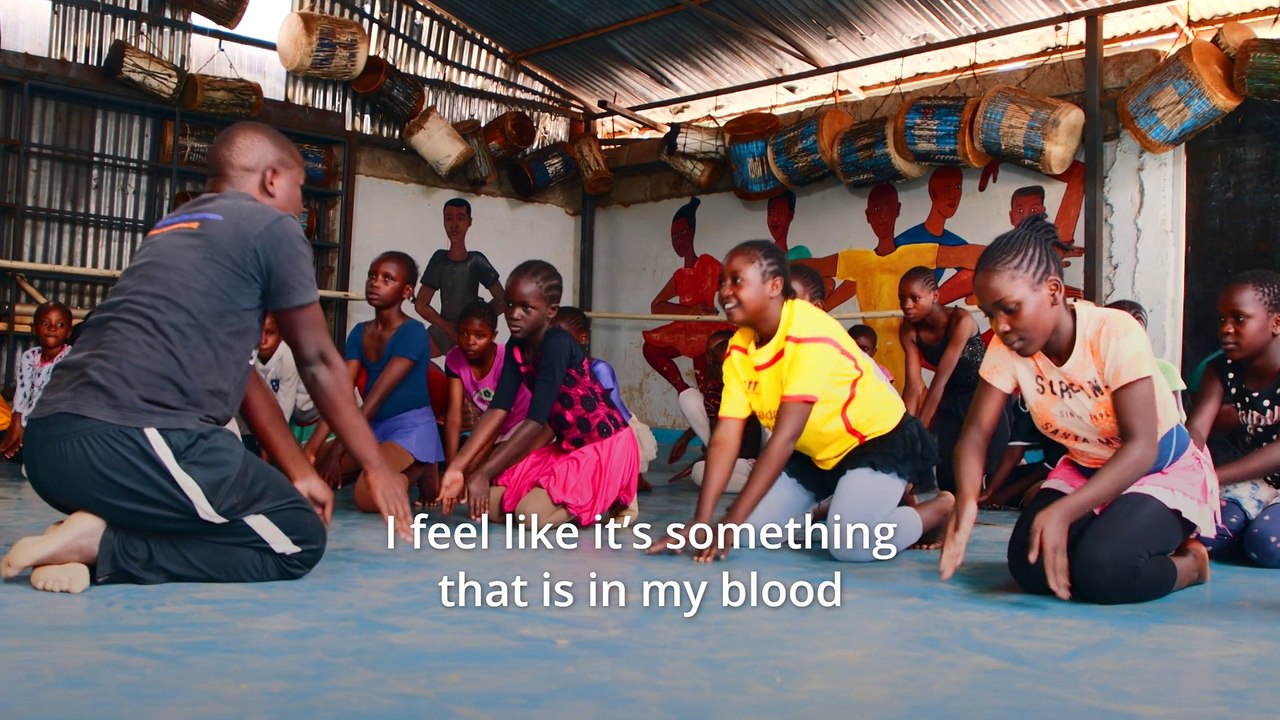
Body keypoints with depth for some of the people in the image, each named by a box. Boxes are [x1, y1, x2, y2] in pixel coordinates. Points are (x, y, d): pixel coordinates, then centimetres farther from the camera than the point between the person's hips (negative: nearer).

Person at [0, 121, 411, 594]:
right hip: (130, 440, -9)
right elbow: (318, 364, 9)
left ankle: (101, 531, 4)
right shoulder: (272, 227, 3)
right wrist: (376, 466, 20)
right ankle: (101, 544, -8)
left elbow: (236, 372, 28)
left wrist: (299, 474, 29)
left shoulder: (173, 229, 27)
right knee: (301, 536, 3)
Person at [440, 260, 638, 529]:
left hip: (605, 446, -8)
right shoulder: (517, 347, -1)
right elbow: (498, 409, -7)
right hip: (566, 446, 8)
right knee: (491, 505, -4)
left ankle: (608, 499, 2)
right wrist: (457, 468, -18)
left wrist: (482, 474, -32)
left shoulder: (557, 345, -24)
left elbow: (536, 421, -30)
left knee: (530, 513, -24)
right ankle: (579, 497, 12)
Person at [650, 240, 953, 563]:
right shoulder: (739, 348, -9)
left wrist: (732, 520, -37)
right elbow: (725, 438, -13)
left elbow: (785, 436, -35)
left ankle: (942, 507, 2)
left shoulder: (811, 334, -32)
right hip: (817, 452, 7)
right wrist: (701, 520, -24)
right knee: (750, 526, -3)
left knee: (848, 541, -26)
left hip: (878, 439, -7)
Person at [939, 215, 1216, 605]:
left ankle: (1190, 562, 3)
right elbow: (976, 432, -17)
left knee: (1102, 571, -30)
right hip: (1085, 469, 5)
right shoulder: (1006, 349, -14)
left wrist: (1062, 513, -45)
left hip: (1164, 470, -5)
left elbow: (1141, 447, -32)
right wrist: (966, 501, -39)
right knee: (1031, 567, -19)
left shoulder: (1115, 334, -28)